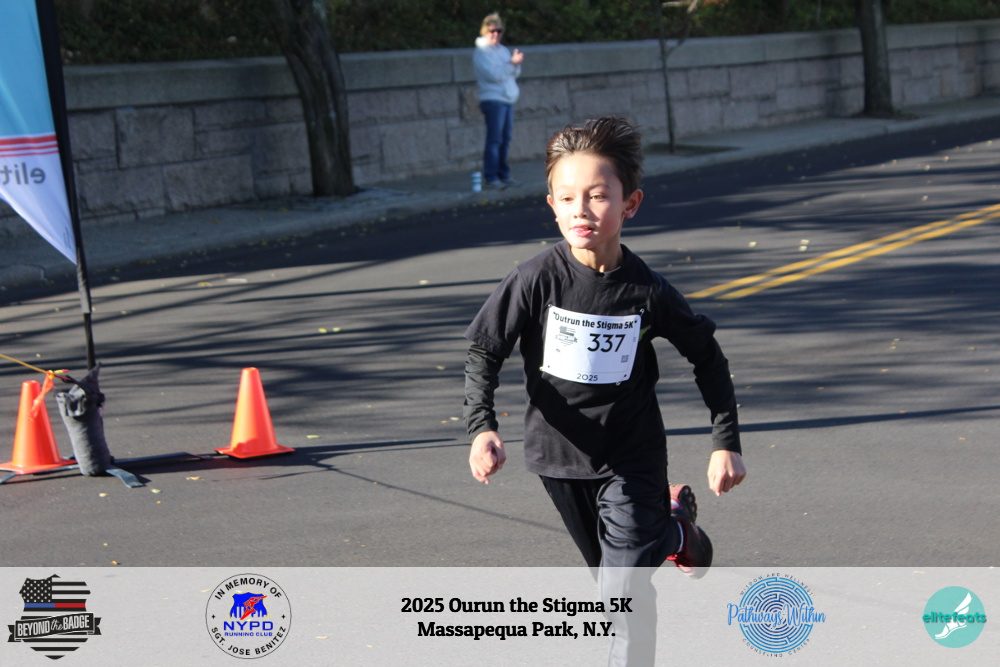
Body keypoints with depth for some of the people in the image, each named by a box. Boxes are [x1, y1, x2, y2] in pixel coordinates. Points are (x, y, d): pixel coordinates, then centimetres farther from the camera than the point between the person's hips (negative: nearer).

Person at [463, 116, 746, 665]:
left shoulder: (647, 291, -15)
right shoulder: (538, 280, -17)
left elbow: (708, 358, -1)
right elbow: (483, 352, -8)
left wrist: (726, 442, -3)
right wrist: (481, 426, -23)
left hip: (630, 458, -2)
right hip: (559, 454, 2)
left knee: (624, 589, -13)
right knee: (612, 575, 21)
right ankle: (674, 528, 51)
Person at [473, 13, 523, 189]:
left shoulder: (503, 50, 17)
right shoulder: (481, 52, -6)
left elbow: (515, 74, 15)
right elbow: (493, 74, -17)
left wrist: (516, 64, -5)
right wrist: (512, 63, -19)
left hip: (508, 99, 8)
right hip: (492, 99, -8)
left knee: (506, 138, 9)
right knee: (494, 139, -10)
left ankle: (503, 174, 16)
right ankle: (490, 177, -9)